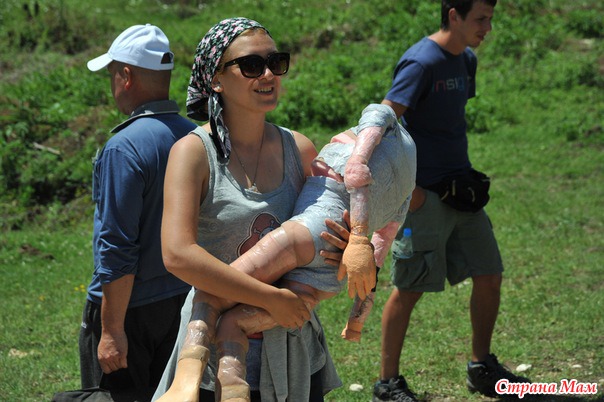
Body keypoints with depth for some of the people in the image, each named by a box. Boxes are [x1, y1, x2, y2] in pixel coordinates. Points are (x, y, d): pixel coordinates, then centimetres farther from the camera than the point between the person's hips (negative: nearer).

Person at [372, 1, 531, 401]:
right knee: (409, 289, -1)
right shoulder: (422, 62, -15)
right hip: (425, 195, -8)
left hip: (461, 190, 8)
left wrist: (466, 176, 13)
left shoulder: (467, 60, 11)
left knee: (489, 277, 10)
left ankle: (482, 369, 25)